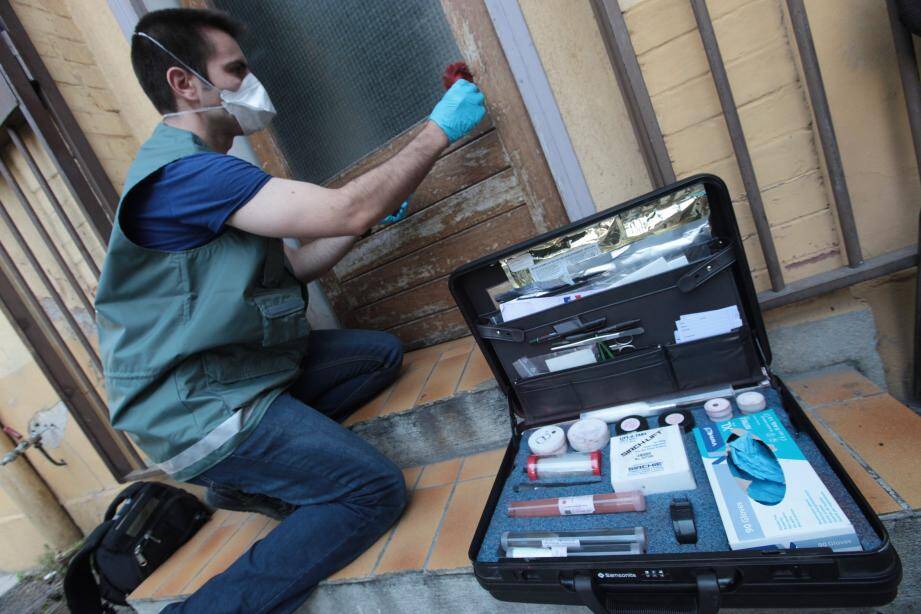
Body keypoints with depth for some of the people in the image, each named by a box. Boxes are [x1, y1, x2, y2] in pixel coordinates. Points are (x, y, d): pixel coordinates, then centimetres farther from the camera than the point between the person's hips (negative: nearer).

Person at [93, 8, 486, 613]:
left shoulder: (207, 173, 15)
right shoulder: (179, 172, -19)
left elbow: (291, 266, 13)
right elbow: (344, 210, -26)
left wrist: (370, 216, 3)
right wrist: (438, 132, -14)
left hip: (241, 369, 10)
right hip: (199, 404, -10)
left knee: (382, 352, 12)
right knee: (376, 490, -15)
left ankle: (255, 472, 9)